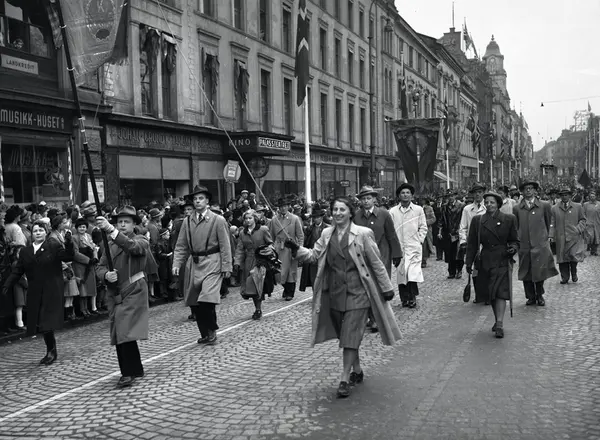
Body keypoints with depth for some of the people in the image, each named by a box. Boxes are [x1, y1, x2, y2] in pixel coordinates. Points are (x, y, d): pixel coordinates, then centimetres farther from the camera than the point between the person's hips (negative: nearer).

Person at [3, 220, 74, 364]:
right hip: (35, 293, 5)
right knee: (39, 323, 7)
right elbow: (17, 271, 12)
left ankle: (51, 351, 4)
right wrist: (7, 285, 2)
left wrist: (68, 243, -28)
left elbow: (67, 257, -12)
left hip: (51, 291, -5)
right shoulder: (25, 251, 12)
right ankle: (51, 352, 18)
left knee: (47, 323, -9)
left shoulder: (54, 246, -1)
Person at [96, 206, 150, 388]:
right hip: (114, 294, 6)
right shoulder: (111, 245, 15)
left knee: (126, 333, -15)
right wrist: (106, 274, -15)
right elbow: (100, 267, 10)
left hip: (134, 292, -6)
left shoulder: (141, 241, -1)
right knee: (118, 335, 9)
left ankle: (128, 373, -6)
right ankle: (136, 369, 23)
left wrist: (110, 229, -37)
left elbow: (131, 246, -24)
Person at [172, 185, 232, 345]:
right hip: (193, 264, 5)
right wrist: (177, 264, -2)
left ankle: (212, 331, 5)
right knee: (194, 302, 7)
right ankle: (205, 334, 23)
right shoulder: (188, 221, 9)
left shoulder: (218, 220, -2)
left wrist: (226, 267, -7)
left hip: (212, 263, -5)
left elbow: (225, 246, -3)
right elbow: (181, 246, 10)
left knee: (207, 299, -17)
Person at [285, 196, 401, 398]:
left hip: (356, 292, -5)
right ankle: (357, 371, 32)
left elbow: (376, 263, -4)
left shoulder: (363, 234, -8)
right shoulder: (326, 234, 5)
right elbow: (313, 255, 3)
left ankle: (345, 380, 2)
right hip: (334, 292, 5)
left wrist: (387, 288, -1)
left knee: (350, 336, -5)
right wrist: (297, 249, -14)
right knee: (344, 335, 14)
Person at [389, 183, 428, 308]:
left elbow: (423, 227, 10)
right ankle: (404, 298, 10)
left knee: (413, 273, -11)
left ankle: (412, 297, -1)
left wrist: (419, 240, 1)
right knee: (401, 273, 2)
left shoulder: (418, 210, 4)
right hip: (399, 247, 1)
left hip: (414, 247, -1)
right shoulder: (393, 212, 5)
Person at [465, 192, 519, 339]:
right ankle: (498, 321, 24)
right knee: (490, 294, 9)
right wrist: (469, 262, 2)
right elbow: (472, 243, 6)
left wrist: (513, 248, -13)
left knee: (501, 292, -11)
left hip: (503, 261, -2)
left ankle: (499, 324, -13)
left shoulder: (509, 219, 2)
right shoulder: (477, 220, 5)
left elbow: (515, 240, 9)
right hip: (485, 261, 2)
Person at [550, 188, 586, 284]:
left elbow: (582, 220, 12)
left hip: (574, 237, -1)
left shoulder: (578, 207, 10)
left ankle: (574, 273, 16)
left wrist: (579, 229, -5)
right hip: (560, 238, 1)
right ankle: (564, 277, 12)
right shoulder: (554, 208, 9)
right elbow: (552, 224, 6)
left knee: (574, 255, -10)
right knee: (562, 258, 1)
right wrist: (551, 236, -3)